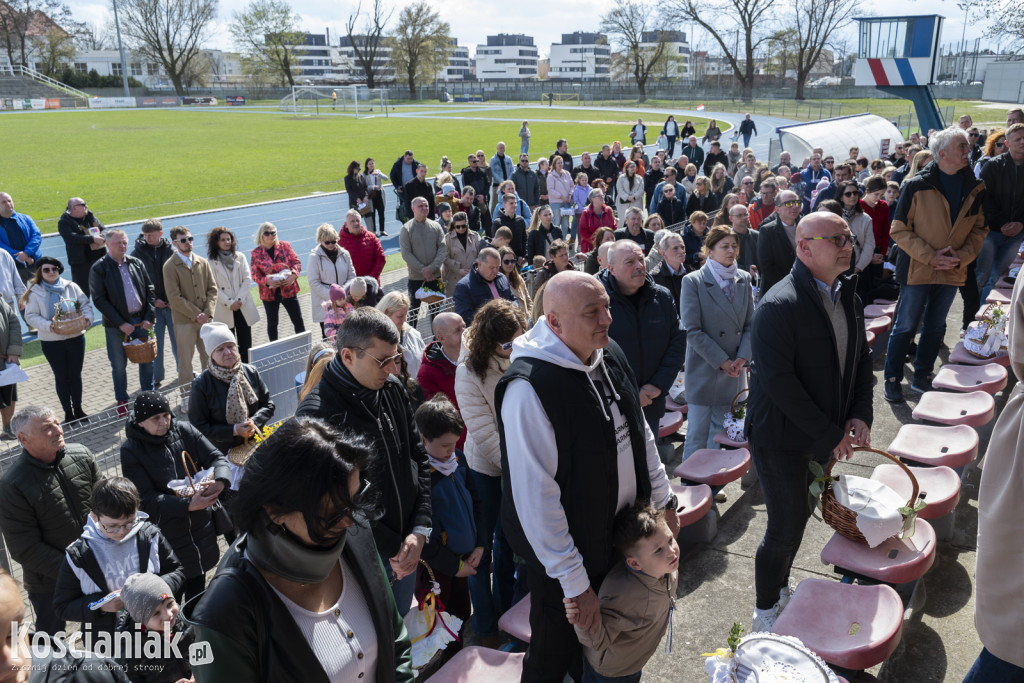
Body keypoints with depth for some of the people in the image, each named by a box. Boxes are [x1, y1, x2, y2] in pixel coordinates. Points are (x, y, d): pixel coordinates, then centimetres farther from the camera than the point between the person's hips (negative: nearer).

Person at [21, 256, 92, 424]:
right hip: (51, 342, -1)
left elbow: (85, 305, 5)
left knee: (76, 374, 12)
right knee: (61, 377, 9)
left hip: (76, 337, 2)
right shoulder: (35, 292, -3)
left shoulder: (71, 287, 2)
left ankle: (78, 409, 25)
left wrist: (87, 318, -16)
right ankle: (68, 412, 19)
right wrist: (48, 326, -22)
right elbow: (31, 316, -6)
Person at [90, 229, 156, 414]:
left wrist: (149, 317, -3)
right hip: (116, 325, -3)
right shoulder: (99, 269, -6)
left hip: (140, 320, 3)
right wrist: (121, 323, -15)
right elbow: (99, 300, -10)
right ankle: (122, 400, 23)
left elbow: (149, 290, 7)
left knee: (147, 360, 11)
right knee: (119, 365, 7)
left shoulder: (136, 263, 6)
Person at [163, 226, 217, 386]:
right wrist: (196, 315, -14)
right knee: (185, 360, 4)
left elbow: (212, 289, 7)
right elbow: (174, 298, -11)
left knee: (209, 356, 12)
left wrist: (208, 312, -7)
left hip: (205, 319, 4)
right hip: (184, 321, -4)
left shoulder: (202, 262, 7)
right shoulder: (170, 267, -7)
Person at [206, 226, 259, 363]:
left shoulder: (240, 257, 7)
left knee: (246, 343, 4)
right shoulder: (211, 262, -1)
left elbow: (247, 280, 1)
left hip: (244, 307, 2)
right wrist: (229, 303, -14)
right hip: (224, 311, -2)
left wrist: (239, 300, -10)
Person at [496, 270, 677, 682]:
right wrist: (574, 582, -22)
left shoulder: (610, 355, -3)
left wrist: (662, 497, 14)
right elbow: (535, 495, -28)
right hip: (570, 545, -7)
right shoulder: (529, 387, -30)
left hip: (625, 527, 7)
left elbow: (639, 432, 11)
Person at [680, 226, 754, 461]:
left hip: (734, 371, 5)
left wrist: (742, 358, -8)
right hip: (704, 370, -5)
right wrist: (722, 361, -14)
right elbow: (692, 331, -12)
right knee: (697, 435, 1)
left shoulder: (744, 279, 6)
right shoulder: (693, 281, -9)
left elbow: (750, 324, 7)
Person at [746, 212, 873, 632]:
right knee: (785, 529, 2)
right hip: (782, 438, -7)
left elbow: (861, 358, 14)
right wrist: (829, 435, -20)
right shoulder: (779, 306, -22)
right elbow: (778, 381, -25)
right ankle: (766, 613, 23)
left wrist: (860, 415, -1)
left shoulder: (847, 297, 6)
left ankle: (780, 588, 40)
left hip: (826, 435, 8)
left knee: (800, 516, 19)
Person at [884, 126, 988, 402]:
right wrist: (931, 256, -17)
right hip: (917, 269, -4)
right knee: (905, 326, 2)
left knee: (935, 327, 14)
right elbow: (900, 230, -10)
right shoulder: (917, 185, -10)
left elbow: (979, 230, 9)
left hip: (952, 271, 5)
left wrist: (962, 256, -9)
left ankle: (922, 376, 27)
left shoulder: (975, 188, 3)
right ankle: (893, 379, 14)